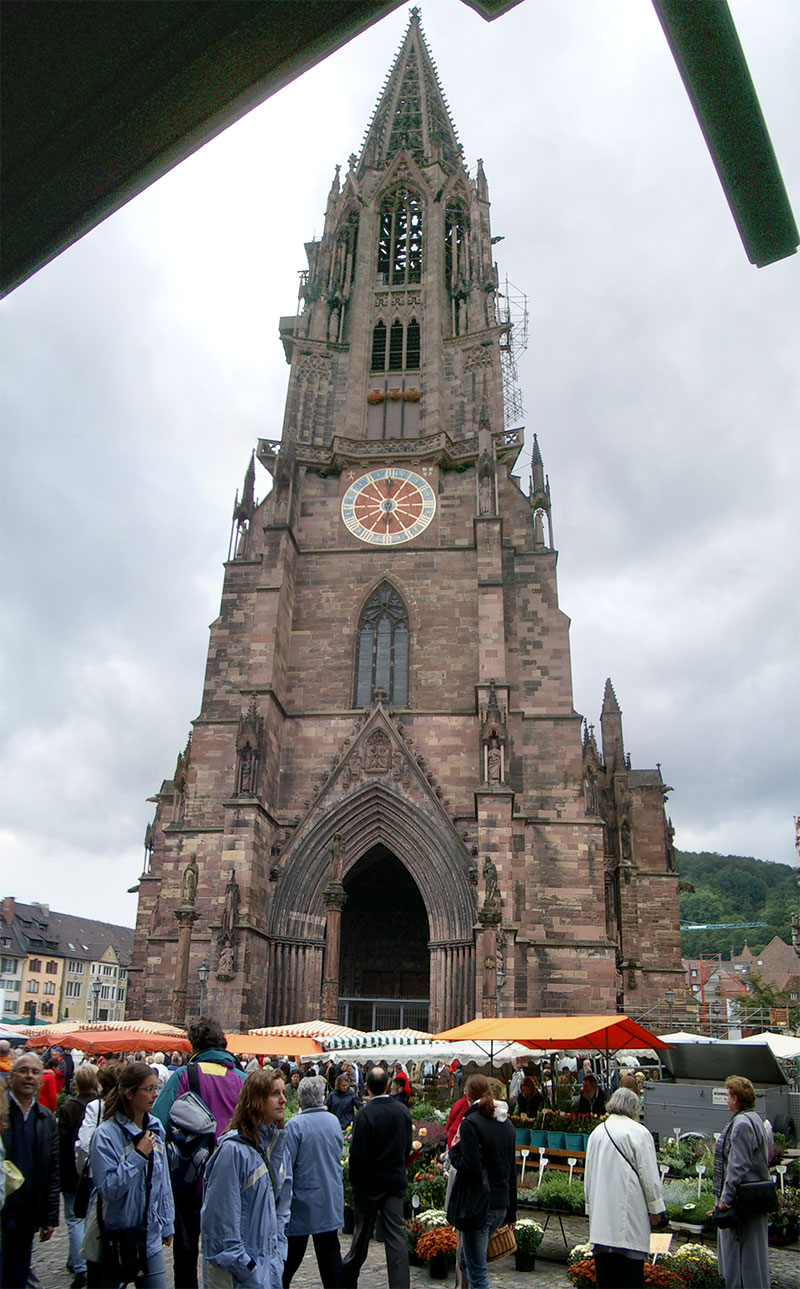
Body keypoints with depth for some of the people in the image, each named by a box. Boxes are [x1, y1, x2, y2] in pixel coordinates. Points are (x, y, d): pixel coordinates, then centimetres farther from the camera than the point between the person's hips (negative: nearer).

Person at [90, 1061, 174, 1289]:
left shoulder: (155, 1127, 2)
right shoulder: (106, 1134, -17)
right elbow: (108, 1189, -21)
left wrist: (167, 1224, 14)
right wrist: (138, 1156, -24)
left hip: (151, 1237, 5)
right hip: (116, 1239, -5)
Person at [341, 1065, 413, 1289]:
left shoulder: (365, 1114, -22)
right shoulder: (403, 1111, -4)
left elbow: (357, 1154, -18)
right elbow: (407, 1147, 6)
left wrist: (354, 1179, -2)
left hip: (369, 1183, -3)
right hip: (396, 1181, 3)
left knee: (363, 1233, 14)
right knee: (396, 1234, 6)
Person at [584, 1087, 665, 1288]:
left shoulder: (597, 1132, 10)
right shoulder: (638, 1132, -7)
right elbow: (649, 1175, -6)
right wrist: (655, 1209, 3)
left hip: (601, 1211, 5)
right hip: (631, 1209, -5)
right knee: (632, 1269, 1)